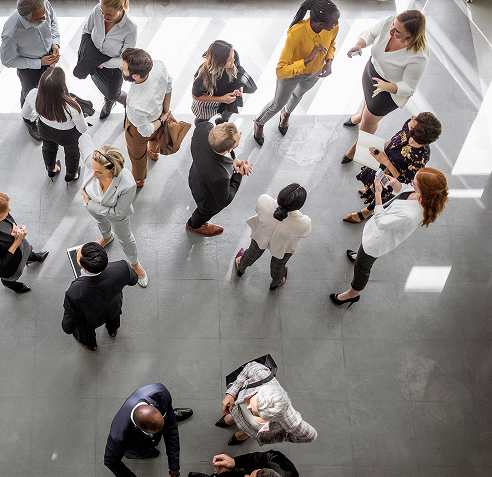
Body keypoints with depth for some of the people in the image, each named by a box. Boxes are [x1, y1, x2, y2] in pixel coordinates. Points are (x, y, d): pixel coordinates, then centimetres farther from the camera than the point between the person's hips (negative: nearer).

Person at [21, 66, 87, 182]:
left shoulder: (33, 95, -34)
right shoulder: (72, 107, -45)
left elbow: (25, 114, -11)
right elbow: (83, 129, -25)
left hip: (44, 130, 3)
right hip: (67, 135, -3)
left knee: (49, 148, 37)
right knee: (72, 152, 32)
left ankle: (51, 169, 69)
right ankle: (71, 175, 63)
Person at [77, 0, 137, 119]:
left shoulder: (130, 28, -36)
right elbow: (86, 31, -7)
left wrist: (103, 63, -30)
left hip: (114, 68, -4)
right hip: (95, 61, 4)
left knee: (113, 95, 22)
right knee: (102, 88, 31)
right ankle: (108, 104, 66)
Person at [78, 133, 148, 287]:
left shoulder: (128, 185, -48)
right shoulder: (91, 159, -42)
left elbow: (118, 213, -31)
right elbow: (84, 137, -18)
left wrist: (90, 204, -28)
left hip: (114, 212, -3)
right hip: (93, 206, 3)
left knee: (125, 238, 27)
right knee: (101, 222, 39)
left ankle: (135, 264, 59)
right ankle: (107, 237, 77)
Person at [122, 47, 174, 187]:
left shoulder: (137, 106, -50)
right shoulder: (159, 66, -36)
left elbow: (146, 131, -28)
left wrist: (162, 120, -10)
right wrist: (166, 111, 1)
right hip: (158, 113, 5)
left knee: (137, 154, 31)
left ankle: (138, 180, 64)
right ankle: (154, 151, 78)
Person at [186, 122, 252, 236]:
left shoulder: (203, 128, -37)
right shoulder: (219, 177, -49)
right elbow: (224, 201, -27)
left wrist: (232, 159, -16)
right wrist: (239, 174, -19)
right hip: (208, 200, -5)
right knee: (206, 212, 33)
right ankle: (194, 225, 68)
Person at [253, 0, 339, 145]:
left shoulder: (333, 28, -29)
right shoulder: (295, 34, -45)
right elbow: (280, 71, -42)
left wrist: (329, 61, -19)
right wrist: (308, 59, -50)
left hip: (315, 73, 5)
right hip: (291, 72, -5)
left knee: (299, 94, 35)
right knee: (278, 103, 20)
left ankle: (286, 113, 70)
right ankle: (259, 123, 54)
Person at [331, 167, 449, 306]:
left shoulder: (410, 216, -47)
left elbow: (381, 222, -32)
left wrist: (378, 193, -30)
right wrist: (395, 183, -18)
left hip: (377, 241, -8)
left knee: (361, 268, 20)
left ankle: (353, 294, 49)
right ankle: (361, 256, 76)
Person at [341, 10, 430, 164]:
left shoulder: (419, 57, -41)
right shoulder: (390, 22, -28)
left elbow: (409, 88, -30)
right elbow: (371, 33, -9)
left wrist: (386, 86, -48)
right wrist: (359, 45, -30)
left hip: (391, 91, -5)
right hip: (371, 70, 5)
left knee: (369, 122, 17)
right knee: (367, 98, 38)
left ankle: (357, 147, 50)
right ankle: (362, 115, 76)